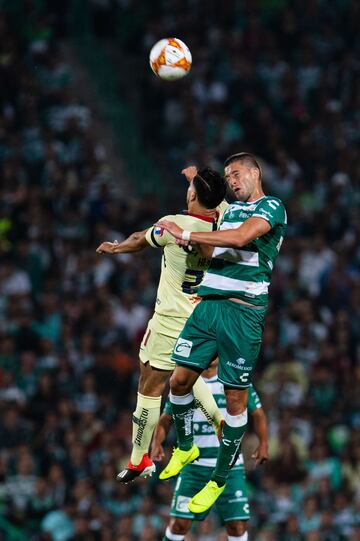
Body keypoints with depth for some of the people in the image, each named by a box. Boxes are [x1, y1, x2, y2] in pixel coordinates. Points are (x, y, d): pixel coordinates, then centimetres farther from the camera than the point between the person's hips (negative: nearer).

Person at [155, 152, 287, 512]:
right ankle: (185, 448, 29)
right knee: (180, 380, 3)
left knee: (235, 398, 0)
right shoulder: (231, 209, 20)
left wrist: (186, 234, -18)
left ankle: (219, 480, 10)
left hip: (243, 313, -7)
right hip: (209, 304, 7)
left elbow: (240, 238, -22)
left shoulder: (271, 207, -5)